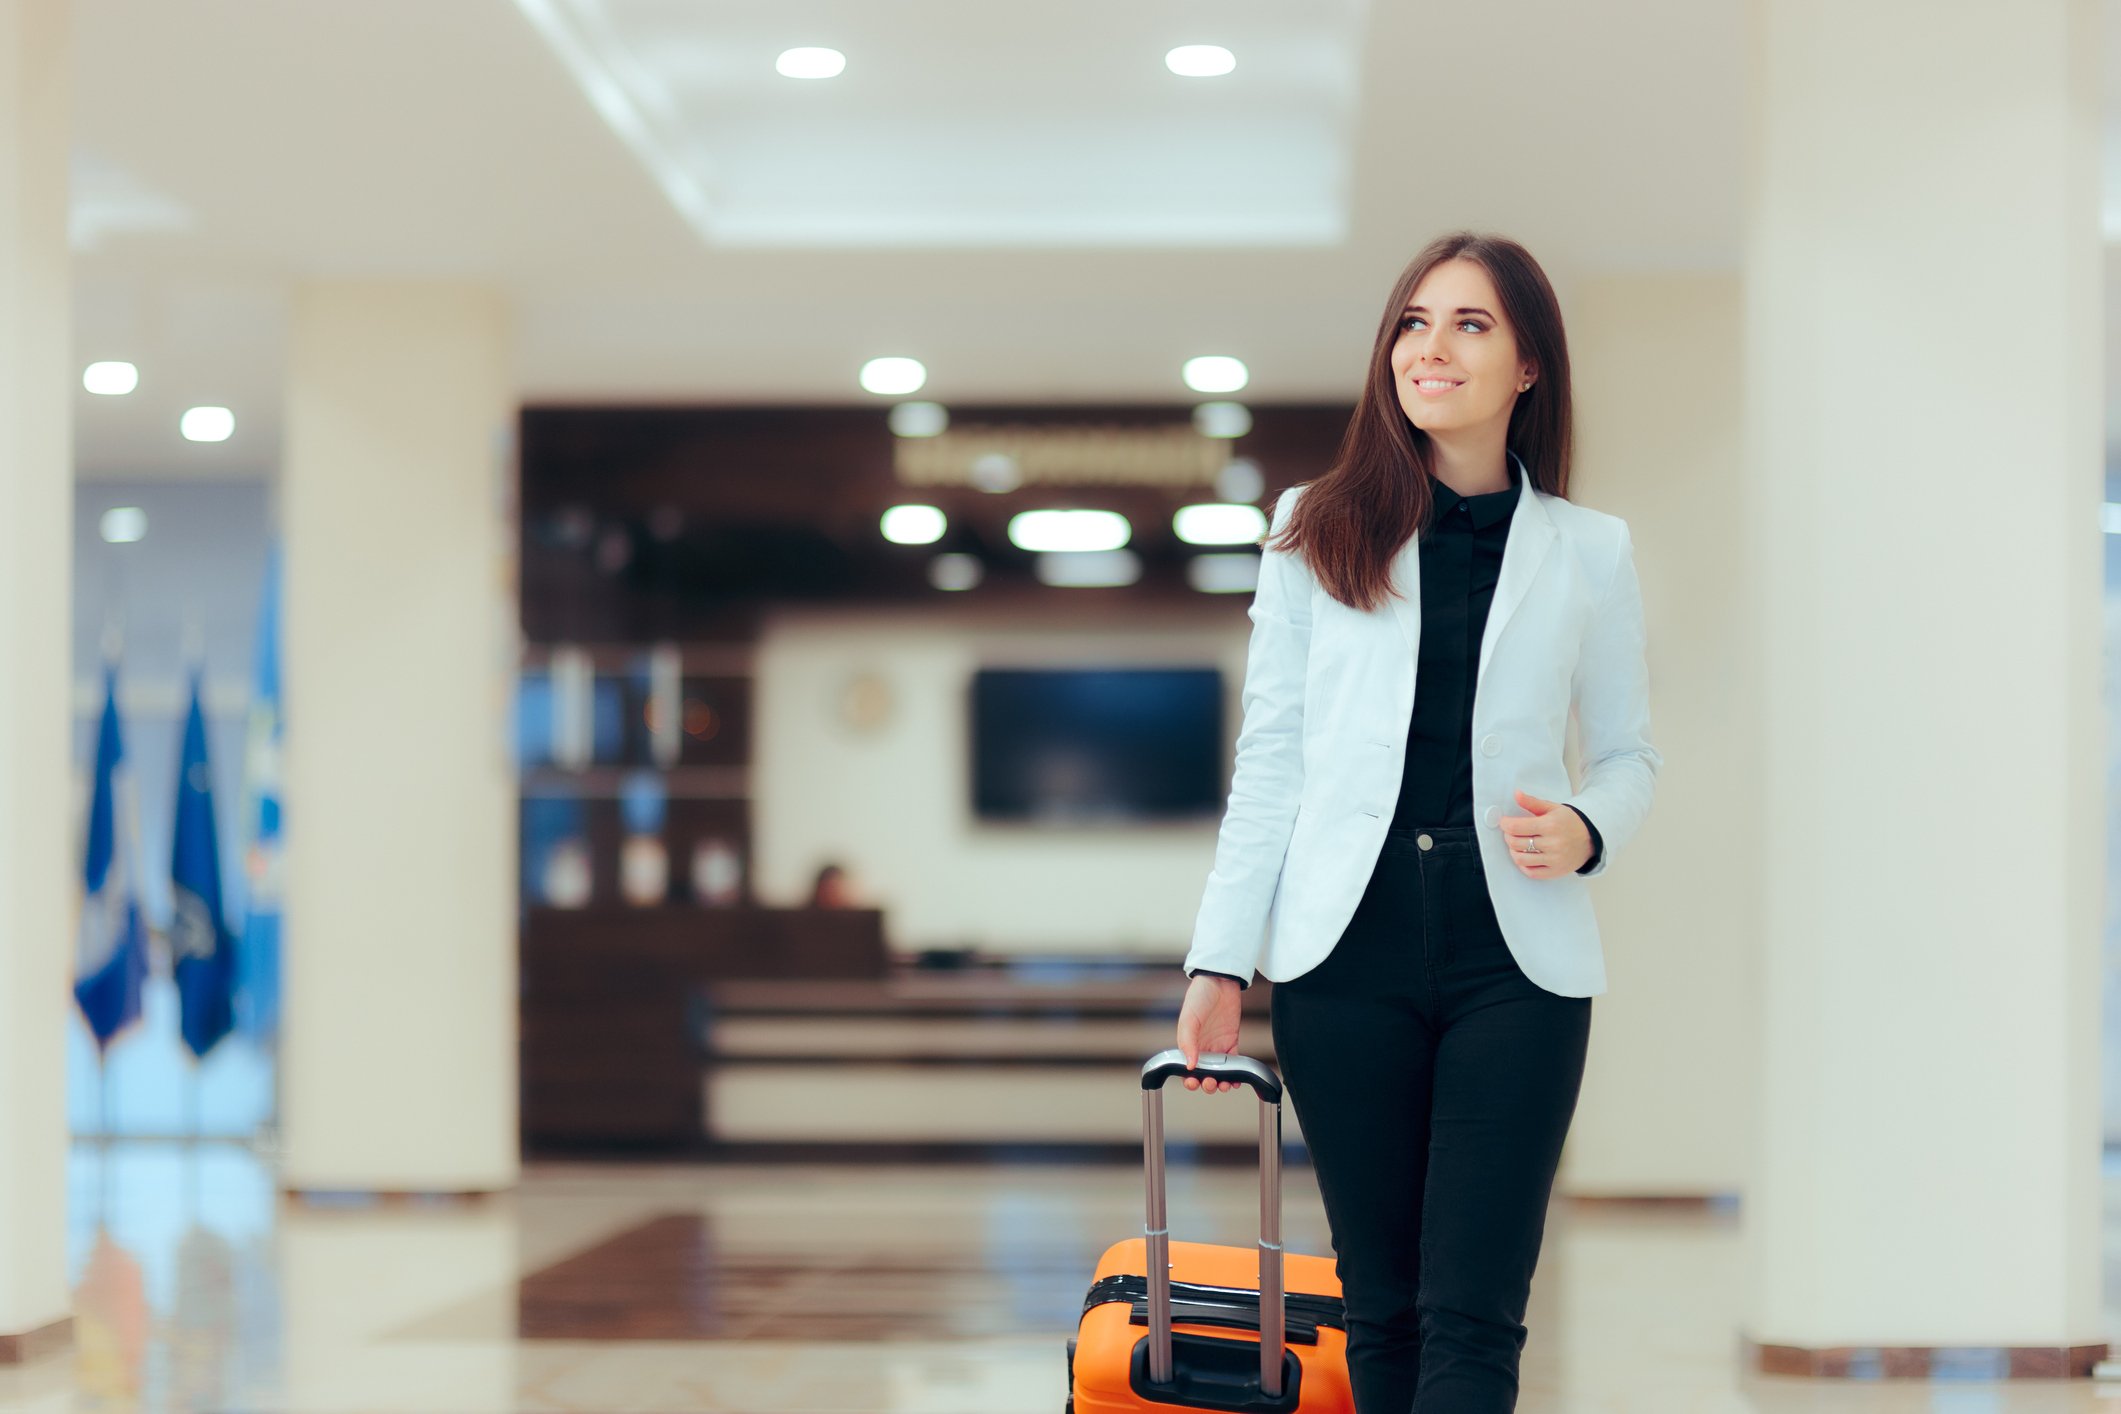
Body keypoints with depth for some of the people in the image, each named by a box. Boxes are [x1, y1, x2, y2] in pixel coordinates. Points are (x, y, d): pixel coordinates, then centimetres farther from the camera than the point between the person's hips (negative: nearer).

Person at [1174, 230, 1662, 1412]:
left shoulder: (1590, 551, 7)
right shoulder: (1318, 533, 7)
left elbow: (1630, 753, 14)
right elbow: (1270, 760, 7)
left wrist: (1586, 830, -10)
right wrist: (1221, 964, 2)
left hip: (1515, 967, -1)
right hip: (1347, 959, 1)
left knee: (1473, 1315, -7)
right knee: (1383, 1305, 6)